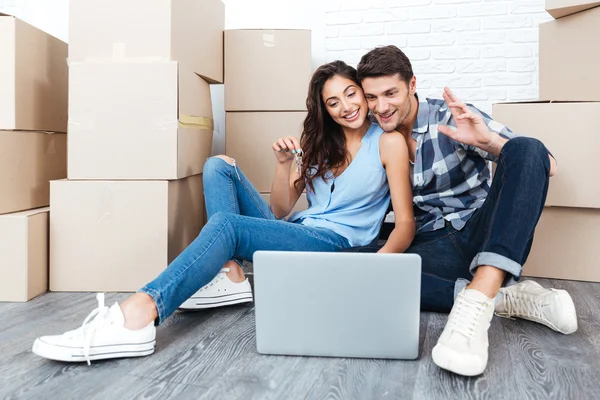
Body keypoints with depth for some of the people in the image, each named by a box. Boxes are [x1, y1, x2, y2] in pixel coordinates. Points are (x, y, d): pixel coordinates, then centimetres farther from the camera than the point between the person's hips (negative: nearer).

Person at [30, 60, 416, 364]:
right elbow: (280, 210, 14)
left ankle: (138, 316, -48)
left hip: (336, 243, -6)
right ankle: (230, 275, -18)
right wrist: (284, 163, -5)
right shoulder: (319, 142, 18)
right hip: (293, 232, 7)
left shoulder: (388, 142, 1)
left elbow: (406, 222, -6)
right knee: (220, 165, -6)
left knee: (226, 225, -32)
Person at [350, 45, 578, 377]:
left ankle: (478, 298, -40)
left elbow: (547, 165, -7)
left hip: (486, 237, -1)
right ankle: (502, 297, -24)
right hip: (433, 248, 2)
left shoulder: (451, 118, -1)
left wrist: (487, 140, -22)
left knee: (526, 149, -25)